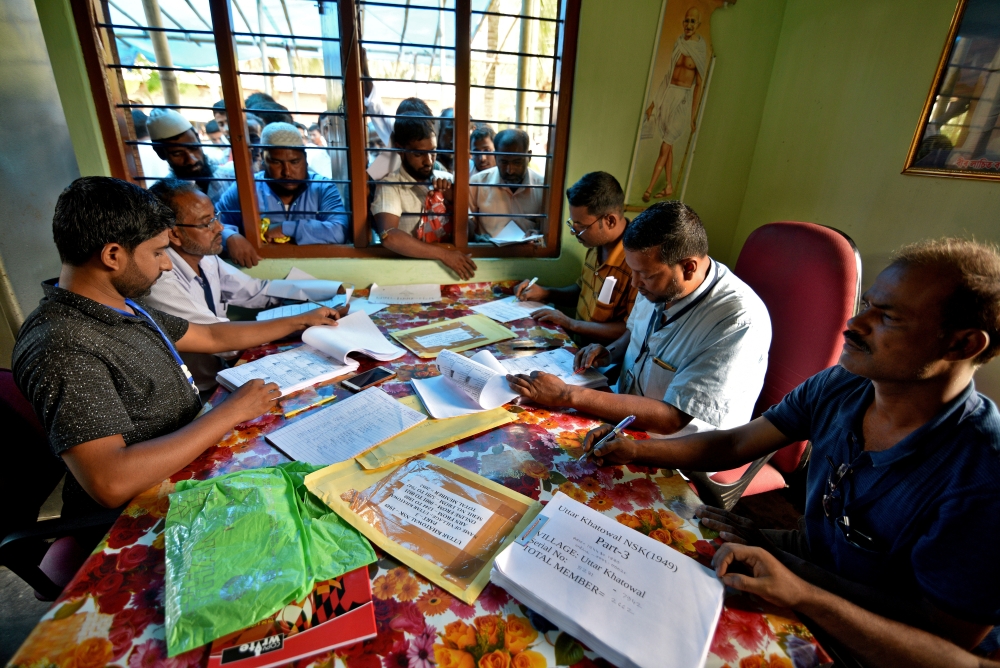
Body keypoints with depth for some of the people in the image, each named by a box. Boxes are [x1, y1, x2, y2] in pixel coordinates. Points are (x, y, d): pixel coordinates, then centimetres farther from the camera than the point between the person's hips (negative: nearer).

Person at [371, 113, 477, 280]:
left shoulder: (446, 179, 7)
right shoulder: (389, 186, -7)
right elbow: (389, 237, -23)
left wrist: (453, 198, -8)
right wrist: (443, 254, -26)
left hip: (449, 261, 3)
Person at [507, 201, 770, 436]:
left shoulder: (740, 322, -27)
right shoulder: (659, 282, -5)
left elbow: (674, 420, -29)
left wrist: (568, 395, -31)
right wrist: (611, 353, -5)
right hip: (624, 420, 7)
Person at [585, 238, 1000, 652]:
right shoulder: (838, 387, -11)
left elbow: (953, 634, -23)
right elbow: (736, 444, -4)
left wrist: (781, 561, -26)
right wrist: (635, 450, -15)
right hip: (808, 555, 5)